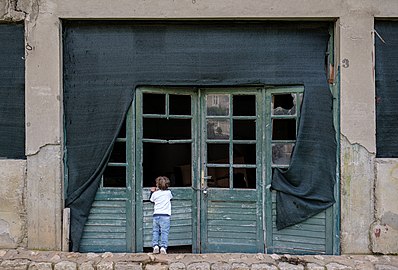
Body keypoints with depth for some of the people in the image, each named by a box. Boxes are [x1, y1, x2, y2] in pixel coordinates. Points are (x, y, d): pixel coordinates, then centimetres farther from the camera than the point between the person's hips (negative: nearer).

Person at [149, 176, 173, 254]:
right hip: (165, 215, -1)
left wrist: (152, 192, 34)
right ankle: (163, 247, -14)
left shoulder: (155, 193, 5)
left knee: (155, 231, 8)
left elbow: (151, 200, 23)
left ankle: (155, 245, -5)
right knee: (164, 232, -4)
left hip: (156, 215, 2)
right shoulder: (168, 192, 3)